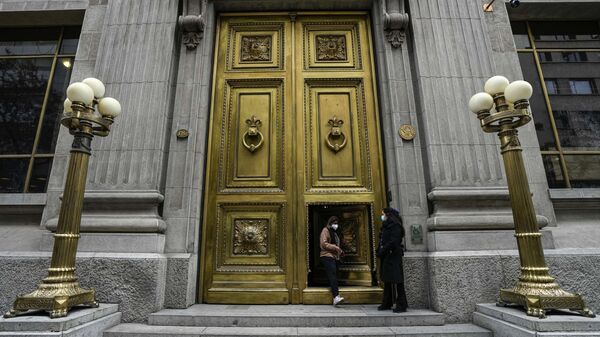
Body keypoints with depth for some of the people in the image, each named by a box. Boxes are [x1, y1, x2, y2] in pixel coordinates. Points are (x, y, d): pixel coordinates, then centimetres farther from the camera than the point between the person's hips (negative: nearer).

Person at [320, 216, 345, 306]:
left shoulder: (334, 232, 25)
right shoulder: (325, 230, -1)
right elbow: (323, 243, -13)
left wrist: (340, 251, 17)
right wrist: (335, 247, -16)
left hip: (335, 257, 8)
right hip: (327, 257, -8)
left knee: (333, 277, 5)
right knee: (332, 276, -20)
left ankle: (335, 298, 8)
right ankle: (336, 297, -29)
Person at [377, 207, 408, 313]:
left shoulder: (395, 226, -10)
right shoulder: (386, 226, 18)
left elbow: (394, 241, -20)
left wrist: (382, 251, -16)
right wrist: (379, 251, 6)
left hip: (393, 256, -9)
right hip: (386, 257, 10)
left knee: (396, 281, -5)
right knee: (387, 281, 13)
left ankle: (401, 305, 3)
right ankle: (387, 303, 21)